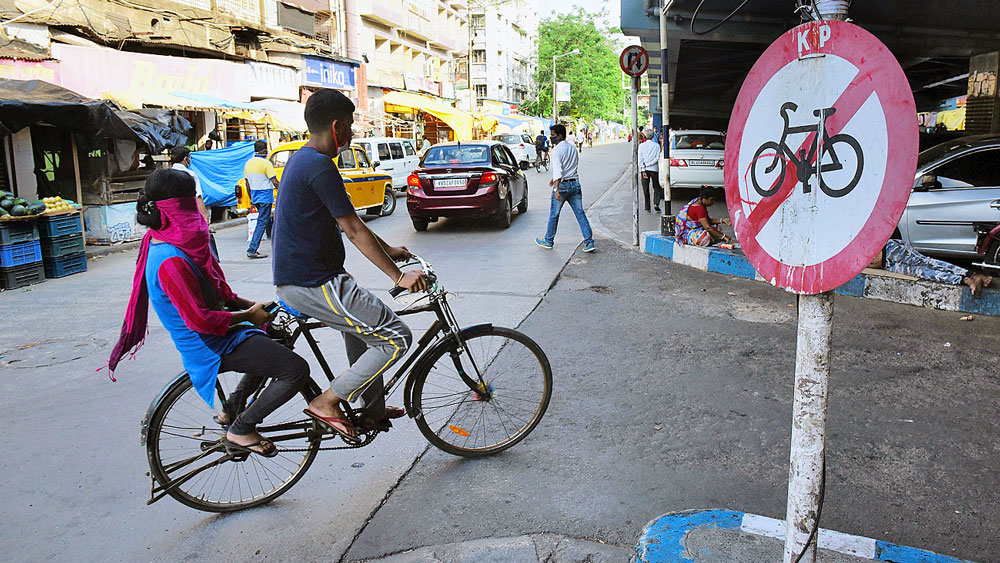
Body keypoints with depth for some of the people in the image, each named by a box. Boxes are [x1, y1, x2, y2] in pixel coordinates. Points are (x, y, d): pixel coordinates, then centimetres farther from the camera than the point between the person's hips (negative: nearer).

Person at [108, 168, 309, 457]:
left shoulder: (161, 242, 6)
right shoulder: (170, 262, -28)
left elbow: (213, 292, 14)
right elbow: (200, 320, -28)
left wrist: (252, 305, 6)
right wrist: (247, 314, -15)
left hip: (214, 335, 10)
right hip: (213, 347, -10)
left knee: (277, 342, 31)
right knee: (296, 369, -17)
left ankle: (231, 408, 31)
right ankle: (240, 430, -1)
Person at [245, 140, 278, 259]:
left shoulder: (248, 163, 8)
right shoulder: (266, 163, -14)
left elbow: (247, 184, 14)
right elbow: (275, 182, -15)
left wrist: (251, 198, 23)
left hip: (255, 197, 8)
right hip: (265, 197, -8)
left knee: (267, 220, 22)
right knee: (262, 223, -6)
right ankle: (252, 250, -10)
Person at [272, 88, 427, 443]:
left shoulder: (302, 159, 14)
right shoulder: (320, 166, -19)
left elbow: (347, 222, 21)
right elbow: (354, 230, -20)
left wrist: (387, 250, 24)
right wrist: (399, 277, -16)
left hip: (295, 276, 11)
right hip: (312, 284, -11)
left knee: (364, 329, 27)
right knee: (396, 337, -8)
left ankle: (372, 409, 37)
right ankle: (327, 403, 0)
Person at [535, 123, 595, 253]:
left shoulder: (557, 150, -11)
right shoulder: (573, 148, 13)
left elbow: (557, 170, -22)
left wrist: (556, 189, -28)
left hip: (562, 184, -7)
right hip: (575, 183, 7)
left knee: (554, 214, 9)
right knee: (580, 213, 5)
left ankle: (548, 240, 22)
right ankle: (589, 242, -1)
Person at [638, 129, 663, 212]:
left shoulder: (642, 145, -1)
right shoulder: (657, 145, 0)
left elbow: (640, 159, -7)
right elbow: (657, 158, -8)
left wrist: (644, 169, -9)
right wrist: (649, 164, -6)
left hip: (645, 169, 0)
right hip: (654, 169, 0)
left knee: (645, 189, 8)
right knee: (656, 187, 10)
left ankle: (647, 207, 9)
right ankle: (656, 203, -10)